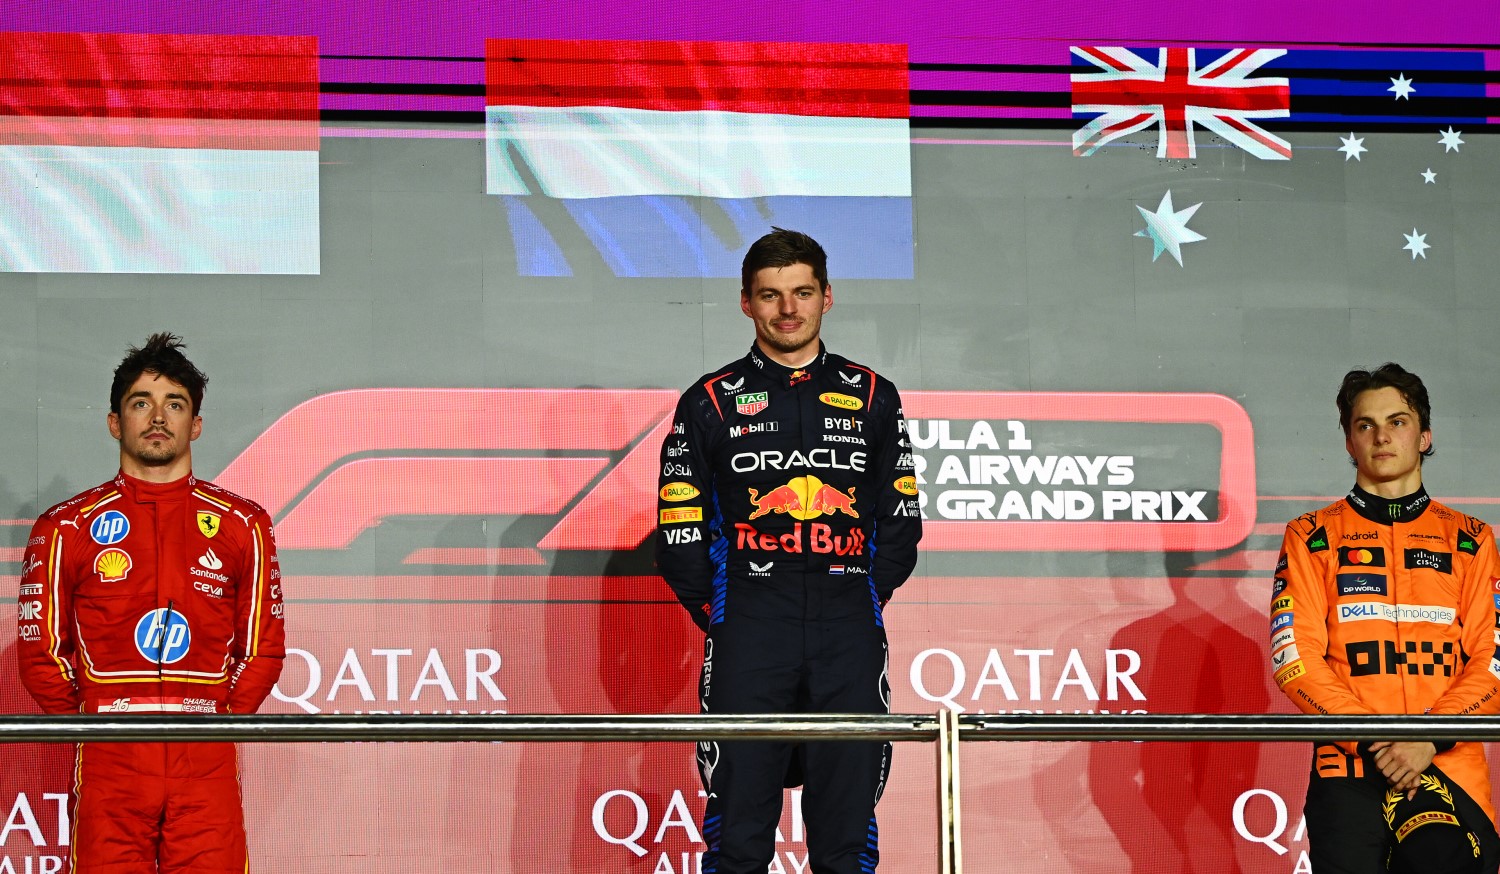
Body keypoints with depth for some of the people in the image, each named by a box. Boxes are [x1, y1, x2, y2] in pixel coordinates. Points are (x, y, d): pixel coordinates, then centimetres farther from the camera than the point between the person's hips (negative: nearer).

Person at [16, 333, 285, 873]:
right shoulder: (67, 528, 8)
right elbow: (40, 650, 9)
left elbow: (264, 647, 12)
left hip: (207, 762, 1)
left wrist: (222, 721, 4)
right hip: (108, 764, -1)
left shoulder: (242, 525, 11)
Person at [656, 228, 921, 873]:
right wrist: (720, 618, -1)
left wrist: (863, 602, 4)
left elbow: (901, 520, 14)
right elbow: (679, 530, 6)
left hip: (850, 642, 1)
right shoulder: (712, 402, 9)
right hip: (748, 646, -1)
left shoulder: (872, 397, 13)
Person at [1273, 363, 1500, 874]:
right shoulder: (1312, 537, 13)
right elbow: (1294, 658, 3)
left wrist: (1427, 741, -10)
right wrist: (1374, 743, -9)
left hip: (1450, 767, 0)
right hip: (1348, 767, 0)